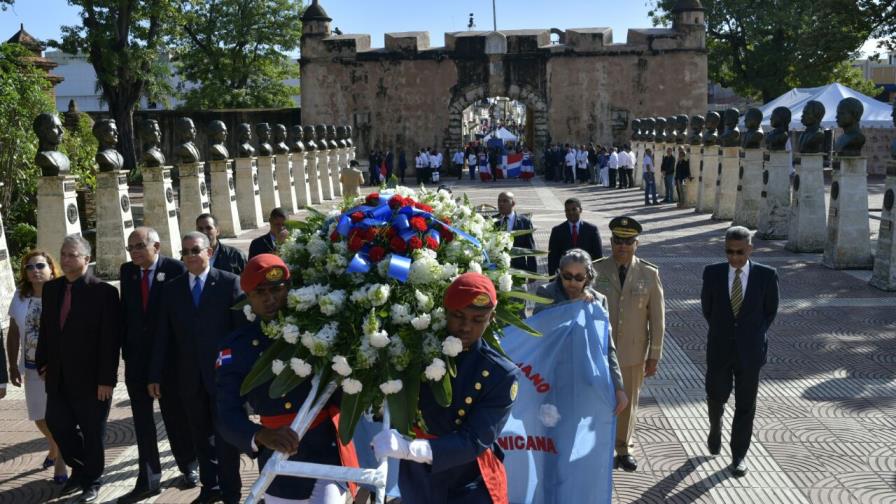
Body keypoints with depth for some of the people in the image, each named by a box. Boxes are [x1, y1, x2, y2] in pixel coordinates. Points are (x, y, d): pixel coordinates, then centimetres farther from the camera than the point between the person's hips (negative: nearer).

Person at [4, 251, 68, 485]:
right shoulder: (20, 296, 2)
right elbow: (13, 333, 8)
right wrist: (13, 366, 6)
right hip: (33, 368, 5)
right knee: (41, 417, 16)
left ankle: (61, 460, 23)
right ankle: (55, 447, 45)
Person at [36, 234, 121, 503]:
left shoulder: (104, 292, -14)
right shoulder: (51, 288, 4)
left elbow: (110, 340, -15)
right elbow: (45, 329, 12)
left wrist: (106, 379, -16)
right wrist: (43, 364, 8)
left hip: (90, 378, -5)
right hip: (58, 378, 5)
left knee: (92, 433, 10)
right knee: (58, 425, 14)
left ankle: (92, 481, 31)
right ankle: (79, 470, 39)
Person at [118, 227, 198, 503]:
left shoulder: (175, 269, -10)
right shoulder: (126, 271, 4)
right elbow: (125, 310, 7)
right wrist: (125, 348, 3)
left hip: (169, 355, -4)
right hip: (136, 356, 4)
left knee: (175, 415, 10)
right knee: (141, 419, 7)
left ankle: (188, 466, 29)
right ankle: (149, 478, 16)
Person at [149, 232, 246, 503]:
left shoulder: (230, 282, -5)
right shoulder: (171, 288, 6)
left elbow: (243, 328, -7)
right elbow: (163, 335, 6)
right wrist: (155, 375, 4)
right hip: (189, 377, 4)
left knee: (225, 437, 6)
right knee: (201, 437, 14)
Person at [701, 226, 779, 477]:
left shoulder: (766, 275, -8)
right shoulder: (713, 272, -6)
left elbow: (770, 311, 5)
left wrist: (754, 336, 4)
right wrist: (721, 333, 10)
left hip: (749, 352, -1)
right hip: (719, 350, 1)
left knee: (745, 405, 7)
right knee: (716, 397, 11)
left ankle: (739, 454, 23)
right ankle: (715, 428, 44)